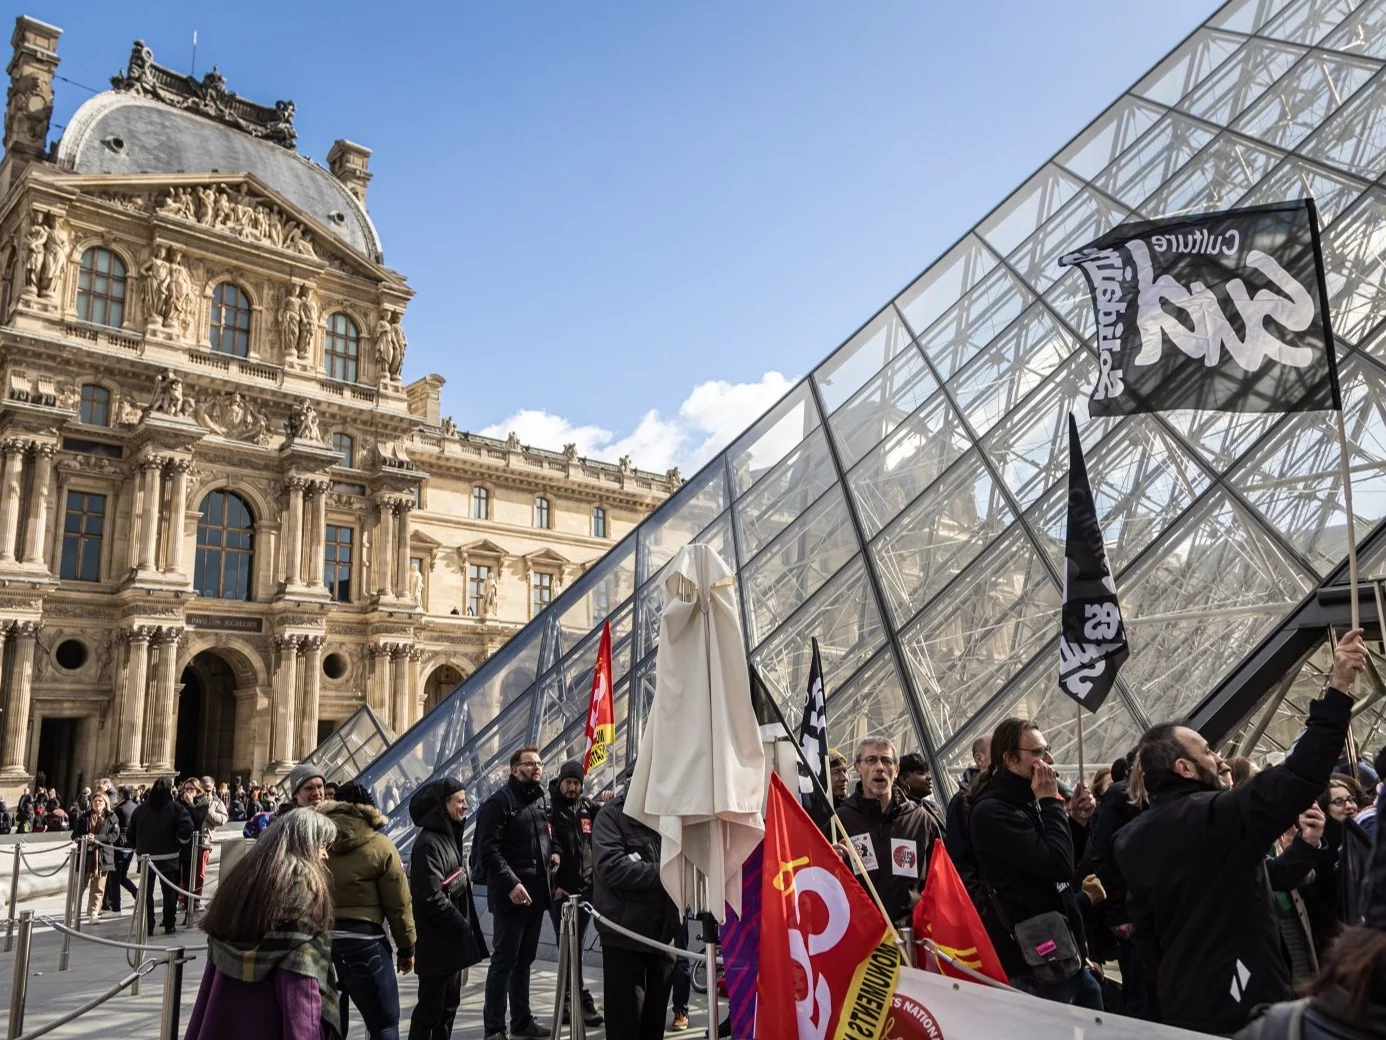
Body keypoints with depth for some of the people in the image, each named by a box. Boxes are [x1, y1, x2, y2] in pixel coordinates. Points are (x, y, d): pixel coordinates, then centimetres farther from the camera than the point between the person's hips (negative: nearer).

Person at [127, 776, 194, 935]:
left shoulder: (141, 808, 5)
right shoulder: (175, 807, -7)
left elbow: (130, 834, 6)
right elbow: (186, 828, -19)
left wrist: (139, 847, 17)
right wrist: (180, 842, -2)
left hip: (146, 856, 2)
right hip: (168, 856, -2)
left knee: (147, 891, 10)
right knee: (169, 891, 8)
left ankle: (147, 927, 10)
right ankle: (169, 925, 11)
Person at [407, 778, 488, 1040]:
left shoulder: (449, 836, 12)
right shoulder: (428, 843, -19)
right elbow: (432, 898, -24)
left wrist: (464, 925, 11)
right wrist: (462, 926, -14)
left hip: (452, 938, 9)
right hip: (436, 942, -9)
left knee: (449, 1004, 17)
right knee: (431, 1007, -1)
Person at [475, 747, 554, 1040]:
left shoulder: (540, 801, 16)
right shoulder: (499, 802, -10)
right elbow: (488, 848, -18)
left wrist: (554, 851, 7)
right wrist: (511, 882, -25)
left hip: (537, 894, 8)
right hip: (511, 896, -8)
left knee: (524, 960, 16)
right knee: (504, 961, -2)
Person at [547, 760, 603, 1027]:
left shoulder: (588, 806, 8)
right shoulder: (548, 809, -5)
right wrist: (552, 885, -13)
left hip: (586, 887, 4)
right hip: (560, 890, -4)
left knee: (573, 947, 10)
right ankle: (582, 1000, 4)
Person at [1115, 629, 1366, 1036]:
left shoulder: (1131, 841, 6)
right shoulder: (1217, 815, -17)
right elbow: (1298, 777, -25)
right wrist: (1338, 690, -23)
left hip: (1180, 1003, 8)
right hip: (1242, 1004, -7)